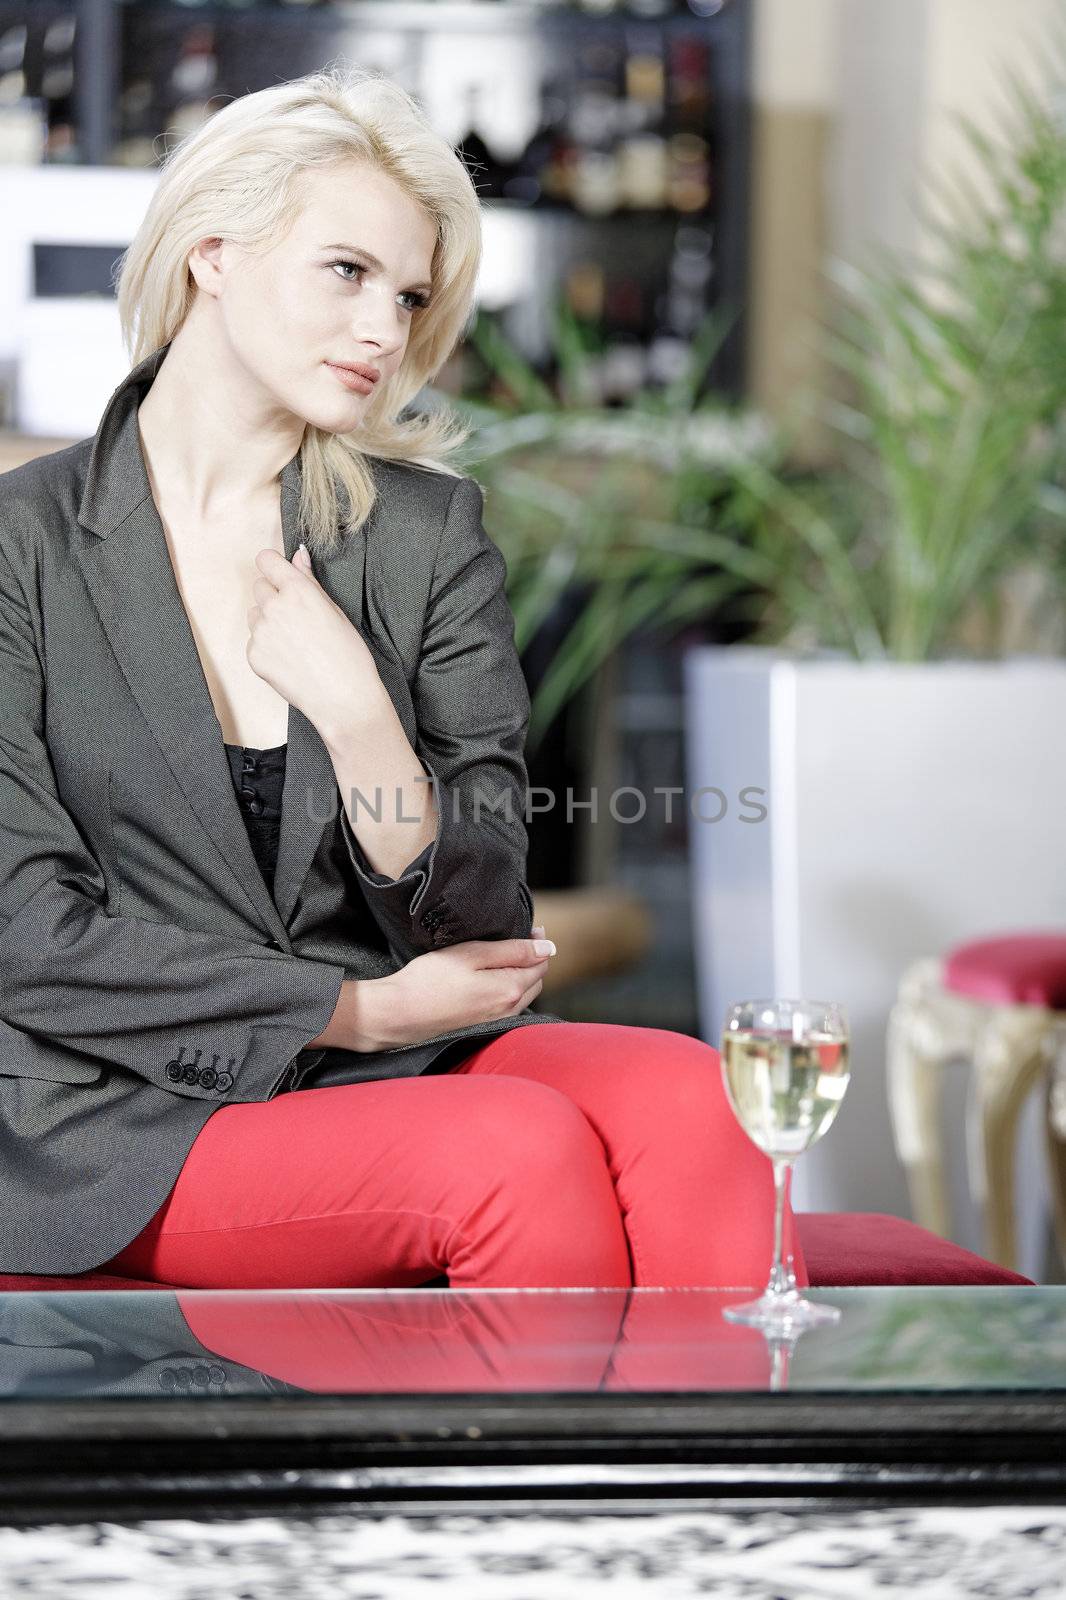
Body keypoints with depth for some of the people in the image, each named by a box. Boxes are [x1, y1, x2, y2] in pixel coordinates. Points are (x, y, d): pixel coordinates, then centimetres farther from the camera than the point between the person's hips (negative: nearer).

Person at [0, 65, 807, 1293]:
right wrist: (363, 1010, -7)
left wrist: (357, 718, -14)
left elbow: (480, 926, 4)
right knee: (523, 1149, -31)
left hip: (404, 1055, 4)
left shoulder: (429, 532, 8)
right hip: (132, 1109, -3)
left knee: (689, 1101, -27)